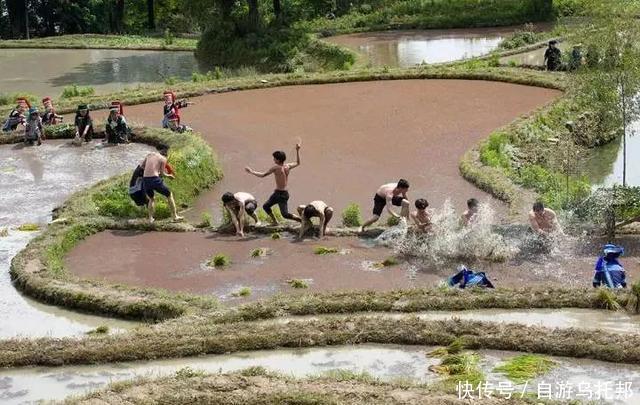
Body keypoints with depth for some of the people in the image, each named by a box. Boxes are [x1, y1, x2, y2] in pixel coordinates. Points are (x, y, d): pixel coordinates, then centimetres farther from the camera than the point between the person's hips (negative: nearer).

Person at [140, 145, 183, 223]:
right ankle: (175, 216, 19)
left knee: (151, 199, 30)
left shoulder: (150, 154, 19)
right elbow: (162, 173, 3)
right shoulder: (163, 159, 4)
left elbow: (142, 165, 27)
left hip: (145, 180, 5)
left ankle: (151, 218, 18)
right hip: (155, 179, -5)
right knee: (169, 195, 18)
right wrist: (168, 175, 24)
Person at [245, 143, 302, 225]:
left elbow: (263, 175, -15)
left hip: (281, 194, -8)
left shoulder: (276, 168, -17)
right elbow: (298, 163, 20)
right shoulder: (288, 166, 2)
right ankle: (275, 221, 26)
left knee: (285, 214, -4)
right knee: (266, 206, 18)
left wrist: (252, 172, -4)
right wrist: (297, 151, 22)